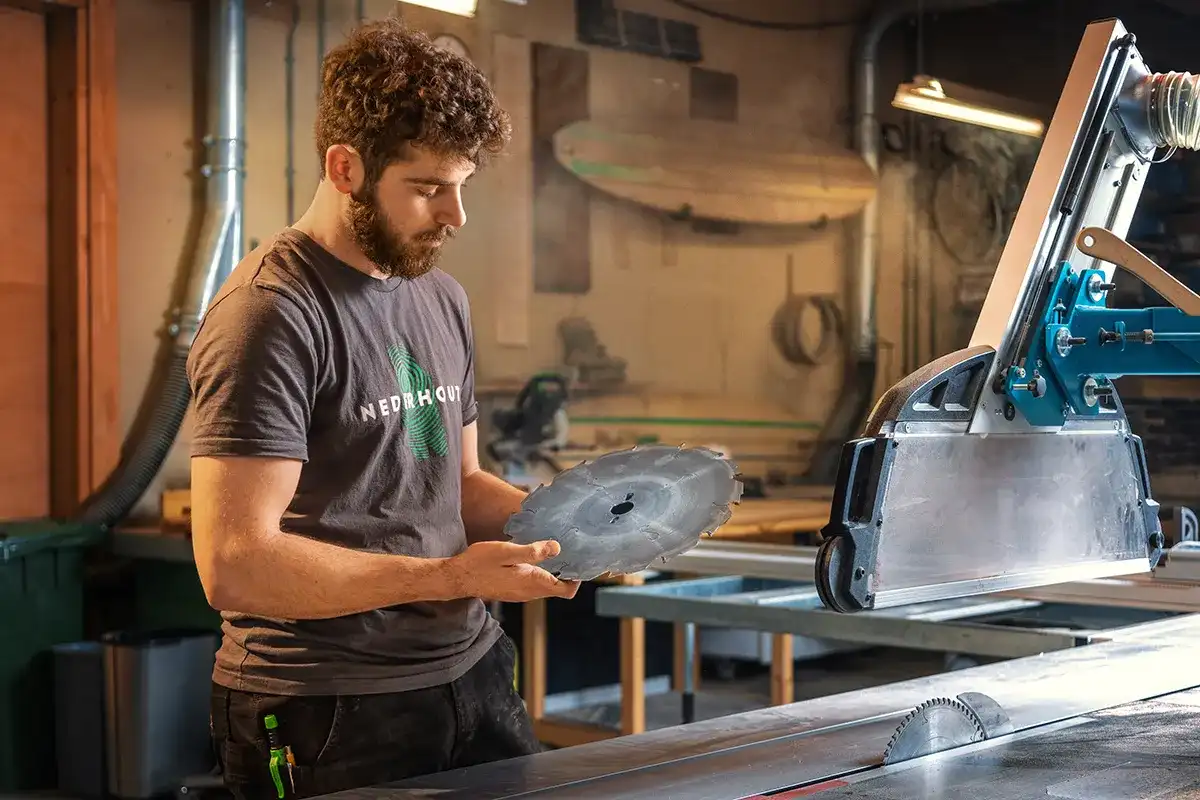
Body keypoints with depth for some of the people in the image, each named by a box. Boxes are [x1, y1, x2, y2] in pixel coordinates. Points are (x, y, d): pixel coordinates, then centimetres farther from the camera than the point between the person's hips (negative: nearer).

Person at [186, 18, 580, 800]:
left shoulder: (443, 301, 11)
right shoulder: (273, 315, -15)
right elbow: (234, 565, -22)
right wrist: (450, 576, -22)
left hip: (470, 675, 8)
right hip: (329, 718, -7)